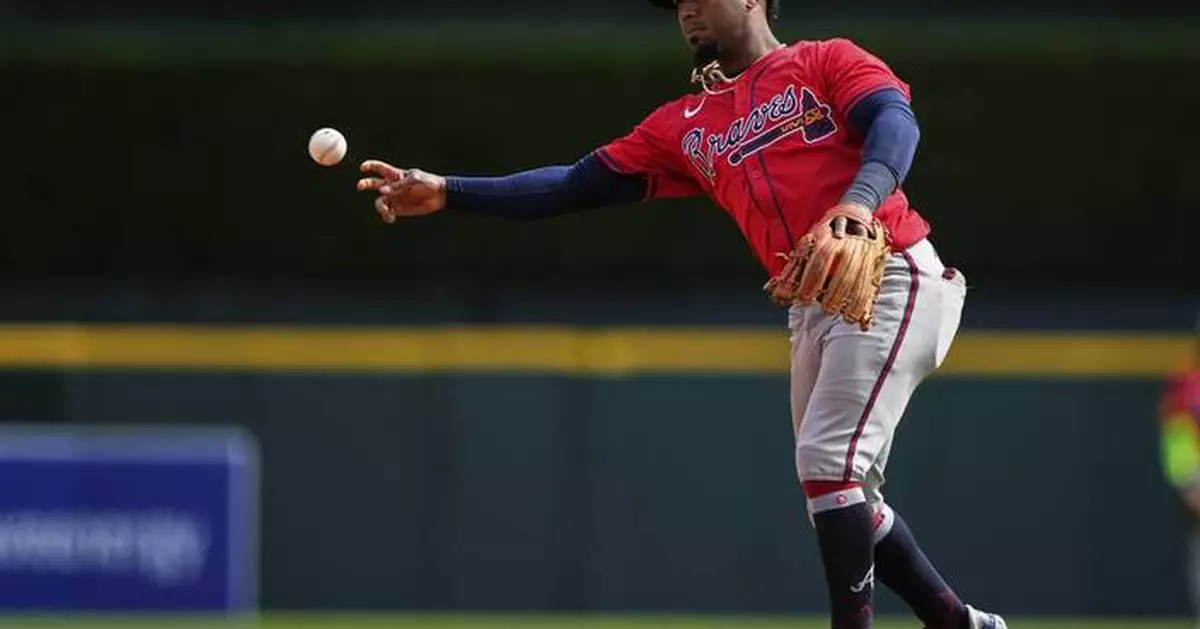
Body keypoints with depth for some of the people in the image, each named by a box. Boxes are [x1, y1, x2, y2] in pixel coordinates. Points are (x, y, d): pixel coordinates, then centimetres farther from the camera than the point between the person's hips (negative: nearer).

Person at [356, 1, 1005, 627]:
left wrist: (855, 206, -37)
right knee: (841, 496, 11)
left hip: (892, 277, -8)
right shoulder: (685, 126, 19)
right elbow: (578, 185, 14)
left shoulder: (828, 62, 2)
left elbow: (896, 123, -17)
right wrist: (447, 193, 5)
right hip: (811, 310, 8)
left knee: (828, 461, -18)